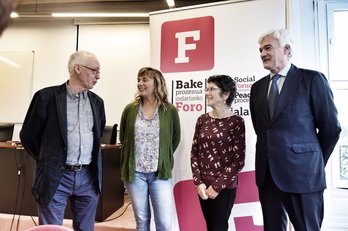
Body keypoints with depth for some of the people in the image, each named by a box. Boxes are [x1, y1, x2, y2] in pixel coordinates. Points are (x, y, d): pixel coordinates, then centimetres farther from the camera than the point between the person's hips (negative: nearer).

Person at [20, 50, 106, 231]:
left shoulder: (97, 101, 8)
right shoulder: (47, 96, -6)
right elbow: (28, 135, 1)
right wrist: (47, 161, 9)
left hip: (88, 177, 4)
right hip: (55, 177, -4)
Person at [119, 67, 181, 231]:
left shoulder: (170, 110, -3)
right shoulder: (130, 109, 0)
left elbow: (175, 139, 8)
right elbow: (123, 138, 13)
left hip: (161, 173, -1)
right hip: (135, 173, 1)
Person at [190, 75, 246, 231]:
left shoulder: (236, 121, -9)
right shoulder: (202, 120, 3)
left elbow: (239, 160, -11)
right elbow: (194, 152, 4)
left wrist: (217, 186, -12)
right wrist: (198, 182, -5)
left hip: (225, 187, -4)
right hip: (203, 185, 4)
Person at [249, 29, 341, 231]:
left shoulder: (312, 79, -5)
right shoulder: (258, 87, 10)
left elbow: (331, 127, -3)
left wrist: (316, 163, 5)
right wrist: (273, 152, 11)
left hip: (301, 172, -5)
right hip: (266, 172, 5)